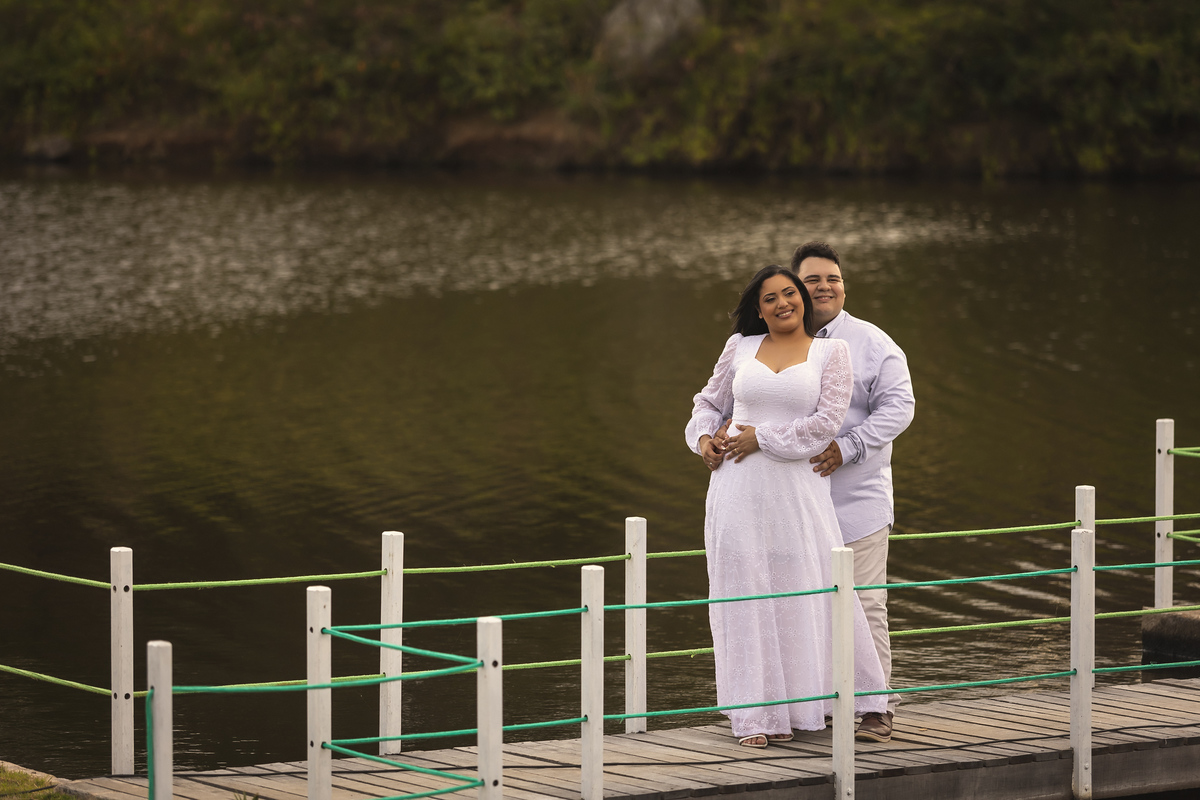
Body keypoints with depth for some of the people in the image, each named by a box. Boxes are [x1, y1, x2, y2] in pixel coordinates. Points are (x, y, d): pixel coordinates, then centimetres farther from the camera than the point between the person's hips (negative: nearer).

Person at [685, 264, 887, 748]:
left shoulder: (830, 352, 2)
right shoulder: (740, 347, 10)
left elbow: (827, 422, -8)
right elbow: (710, 402, 23)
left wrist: (762, 438, -9)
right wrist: (703, 438, 3)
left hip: (798, 489, -2)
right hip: (739, 489, 2)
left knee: (810, 594, -1)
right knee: (744, 594, 1)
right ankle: (756, 716, 6)